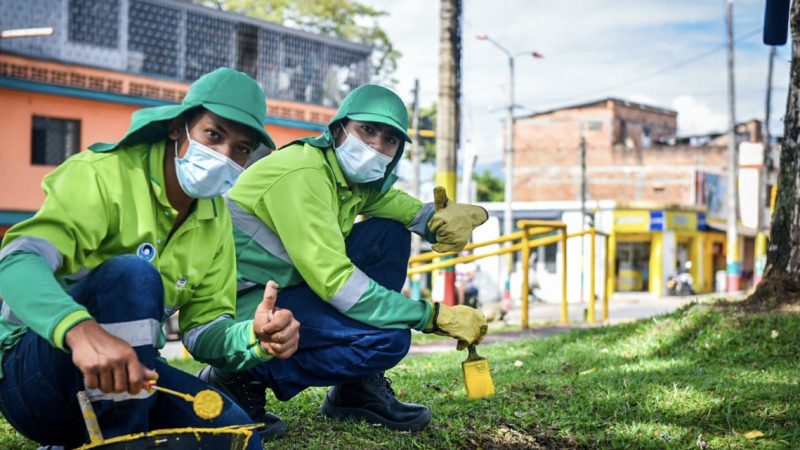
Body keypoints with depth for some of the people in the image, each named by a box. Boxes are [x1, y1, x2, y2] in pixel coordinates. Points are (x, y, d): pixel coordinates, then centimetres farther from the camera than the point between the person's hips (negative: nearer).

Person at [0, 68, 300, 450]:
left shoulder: (216, 220, 7)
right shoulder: (104, 174, -15)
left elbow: (203, 329, 6)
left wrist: (255, 337, -19)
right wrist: (81, 330, -53)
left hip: (128, 372, 7)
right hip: (31, 371, -7)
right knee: (131, 273, -31)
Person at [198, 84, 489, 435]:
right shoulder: (303, 173, -22)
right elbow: (333, 281, -28)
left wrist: (440, 218, -27)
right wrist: (434, 317, -26)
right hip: (241, 303, -10)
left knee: (390, 236, 3)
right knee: (388, 338, -22)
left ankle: (358, 388, 5)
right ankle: (244, 379, -7)